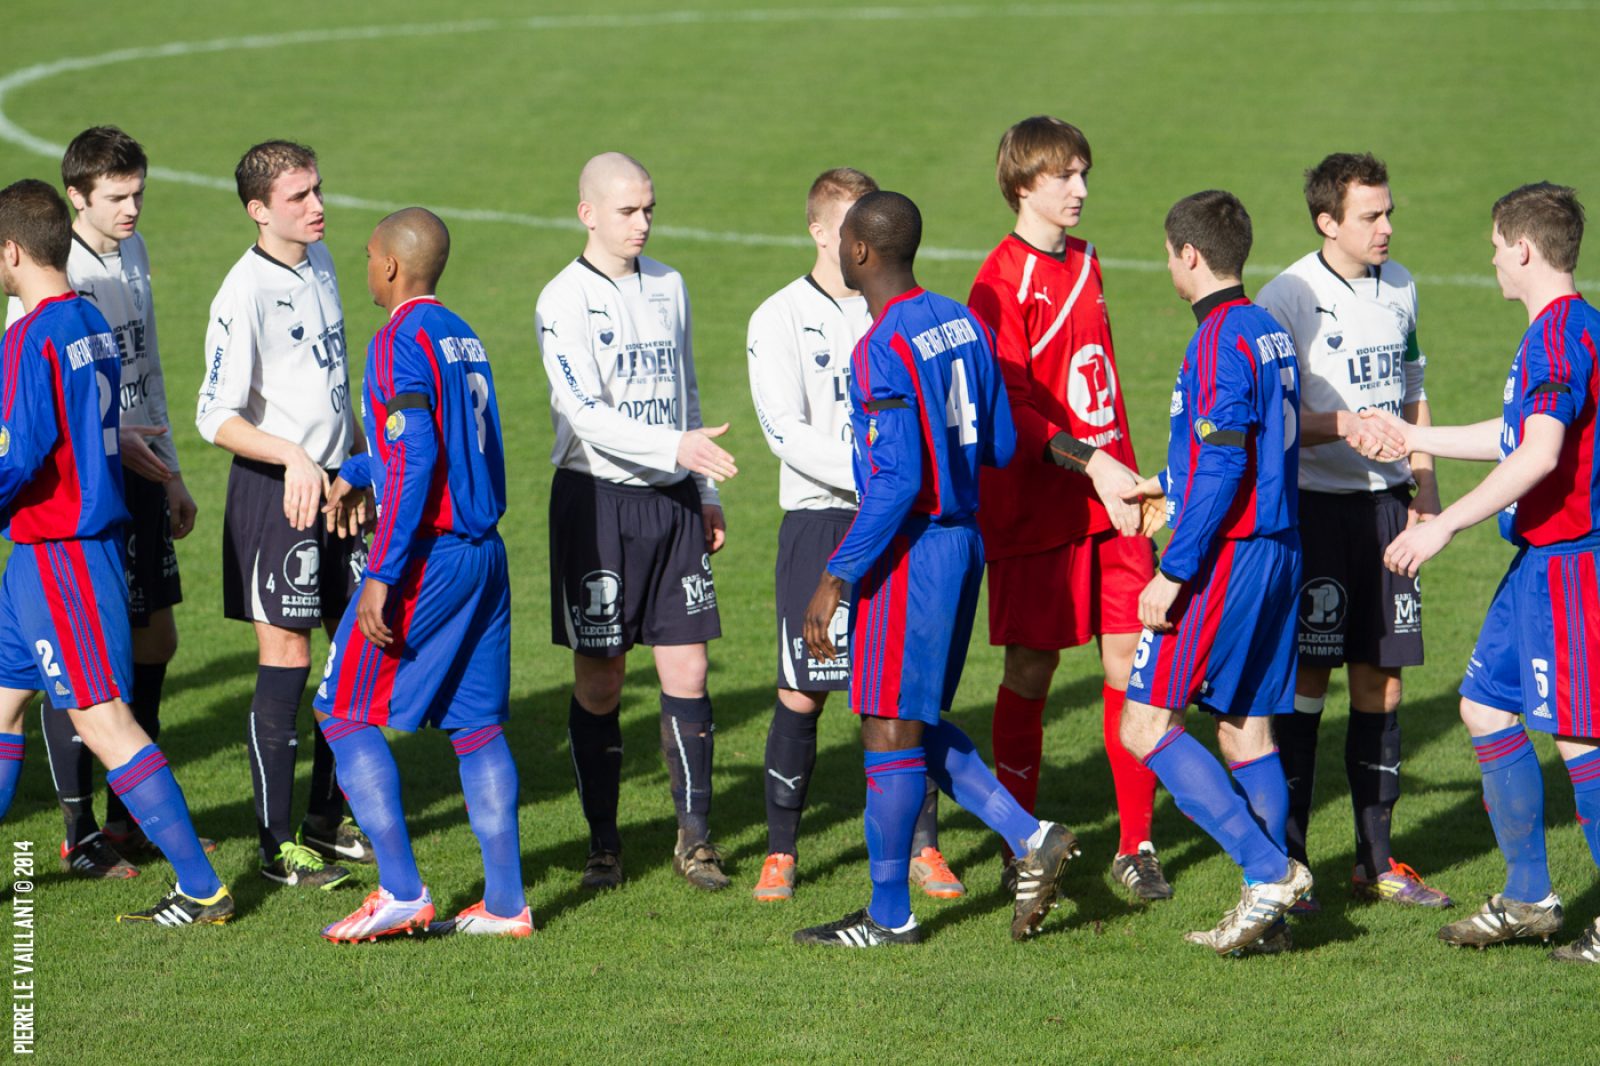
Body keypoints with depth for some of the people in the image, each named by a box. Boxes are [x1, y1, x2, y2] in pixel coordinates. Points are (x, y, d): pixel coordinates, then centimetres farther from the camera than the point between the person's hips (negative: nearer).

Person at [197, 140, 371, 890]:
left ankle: (327, 821, 22)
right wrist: (293, 457, -33)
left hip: (336, 483, 8)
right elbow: (217, 419, -20)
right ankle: (277, 844, 2)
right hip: (273, 490, -8)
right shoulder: (245, 293, -16)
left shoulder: (320, 261, 9)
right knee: (286, 659, -5)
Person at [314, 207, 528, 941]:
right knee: (475, 723, 11)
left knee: (346, 715, 1)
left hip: (425, 553, -8)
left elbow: (416, 463, -21)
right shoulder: (464, 338, 14)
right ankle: (505, 901, 8)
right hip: (484, 552, 8)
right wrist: (356, 472, 41)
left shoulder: (400, 342, -12)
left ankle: (401, 891, -5)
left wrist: (382, 574, -22)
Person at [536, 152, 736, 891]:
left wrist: (705, 493, 17)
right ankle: (604, 842, 12)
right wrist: (673, 446, -31)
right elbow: (586, 414, -19)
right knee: (599, 680, 1)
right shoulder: (564, 302, -9)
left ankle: (694, 837, 8)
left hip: (672, 499, 4)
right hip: (597, 498, -4)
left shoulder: (668, 287, 10)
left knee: (687, 671, 0)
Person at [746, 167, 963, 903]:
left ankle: (922, 847, 10)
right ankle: (780, 852, 10)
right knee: (802, 691, -2)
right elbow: (786, 431, -10)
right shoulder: (781, 318, -1)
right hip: (820, 517, -3)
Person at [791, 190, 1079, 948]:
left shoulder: (882, 352, -18)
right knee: (915, 722, 18)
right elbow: (999, 446, 13)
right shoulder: (962, 324, 8)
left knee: (890, 726, -1)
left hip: (909, 547, -9)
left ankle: (889, 915, 6)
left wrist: (836, 578, -20)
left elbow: (897, 481, -23)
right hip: (965, 537, 9)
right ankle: (1029, 838, 9)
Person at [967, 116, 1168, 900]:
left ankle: (1136, 844, 7)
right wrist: (1086, 461, -26)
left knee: (1127, 663, 1)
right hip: (1035, 506, -6)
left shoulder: (1085, 263, 14)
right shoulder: (1003, 283, -10)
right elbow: (1007, 409, -17)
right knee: (1031, 671, 2)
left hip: (1109, 500, 6)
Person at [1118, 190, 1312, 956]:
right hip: (1277, 549, 9)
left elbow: (1223, 470, -21)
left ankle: (1269, 867, -13)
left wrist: (1173, 574, -19)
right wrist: (1166, 484, 37)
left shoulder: (1220, 342, -15)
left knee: (1145, 726, -6)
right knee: (1246, 729, 12)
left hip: (1226, 552, -9)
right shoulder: (1269, 333, 13)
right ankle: (1267, 912, 10)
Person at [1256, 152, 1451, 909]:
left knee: (1381, 678, 6)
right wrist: (1344, 426, -24)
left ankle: (1376, 861, 14)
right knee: (1305, 681, -4)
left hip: (1386, 502, 6)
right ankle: (1284, 861, 4)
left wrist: (1424, 482, 13)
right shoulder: (1286, 298, -11)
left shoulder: (1399, 286, 9)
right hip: (1314, 504, -6)